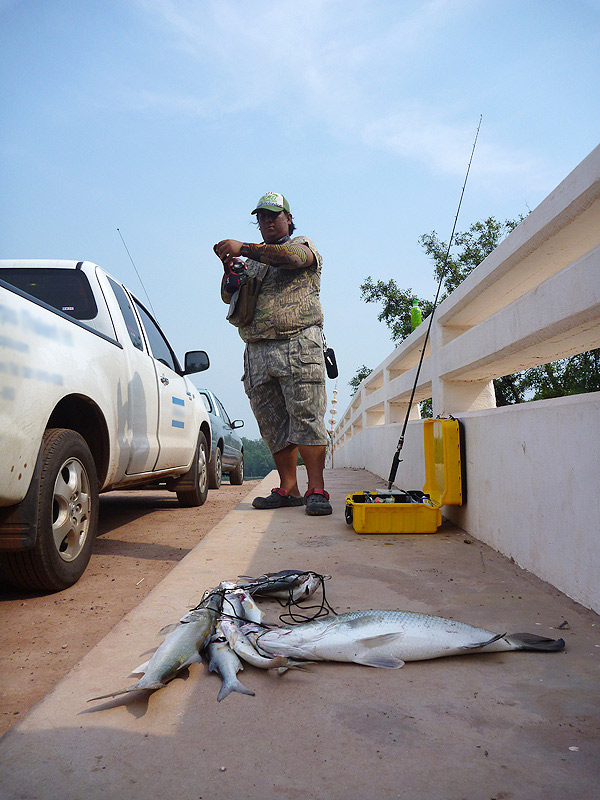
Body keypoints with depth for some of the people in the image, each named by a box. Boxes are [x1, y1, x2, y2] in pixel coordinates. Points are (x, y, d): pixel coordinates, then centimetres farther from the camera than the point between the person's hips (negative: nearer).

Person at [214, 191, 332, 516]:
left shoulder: (303, 246, 12)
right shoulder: (253, 261, 27)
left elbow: (291, 256, -13)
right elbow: (228, 296, 20)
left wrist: (242, 248, -17)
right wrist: (230, 269, -1)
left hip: (297, 346, -5)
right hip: (258, 352, 5)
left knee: (306, 418, -11)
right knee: (273, 425, 3)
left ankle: (316, 490, -10)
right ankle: (288, 489, 10)